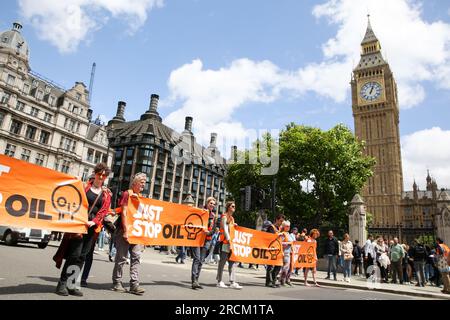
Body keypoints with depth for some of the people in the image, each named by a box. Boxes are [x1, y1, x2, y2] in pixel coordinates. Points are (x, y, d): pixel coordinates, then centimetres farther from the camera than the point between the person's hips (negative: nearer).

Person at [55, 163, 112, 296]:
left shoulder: (106, 194, 11)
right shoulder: (84, 186, 4)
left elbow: (103, 211, 3)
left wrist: (93, 222, -14)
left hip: (92, 226, 3)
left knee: (82, 256, 5)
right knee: (75, 254, -9)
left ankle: (71, 284, 13)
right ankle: (62, 283, 4)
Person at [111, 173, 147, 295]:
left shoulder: (142, 197, 15)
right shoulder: (127, 193, -4)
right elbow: (124, 213, -11)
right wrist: (126, 230, -17)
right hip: (125, 230, -6)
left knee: (136, 257, 0)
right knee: (121, 258, 2)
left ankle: (134, 284, 2)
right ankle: (117, 283, 13)